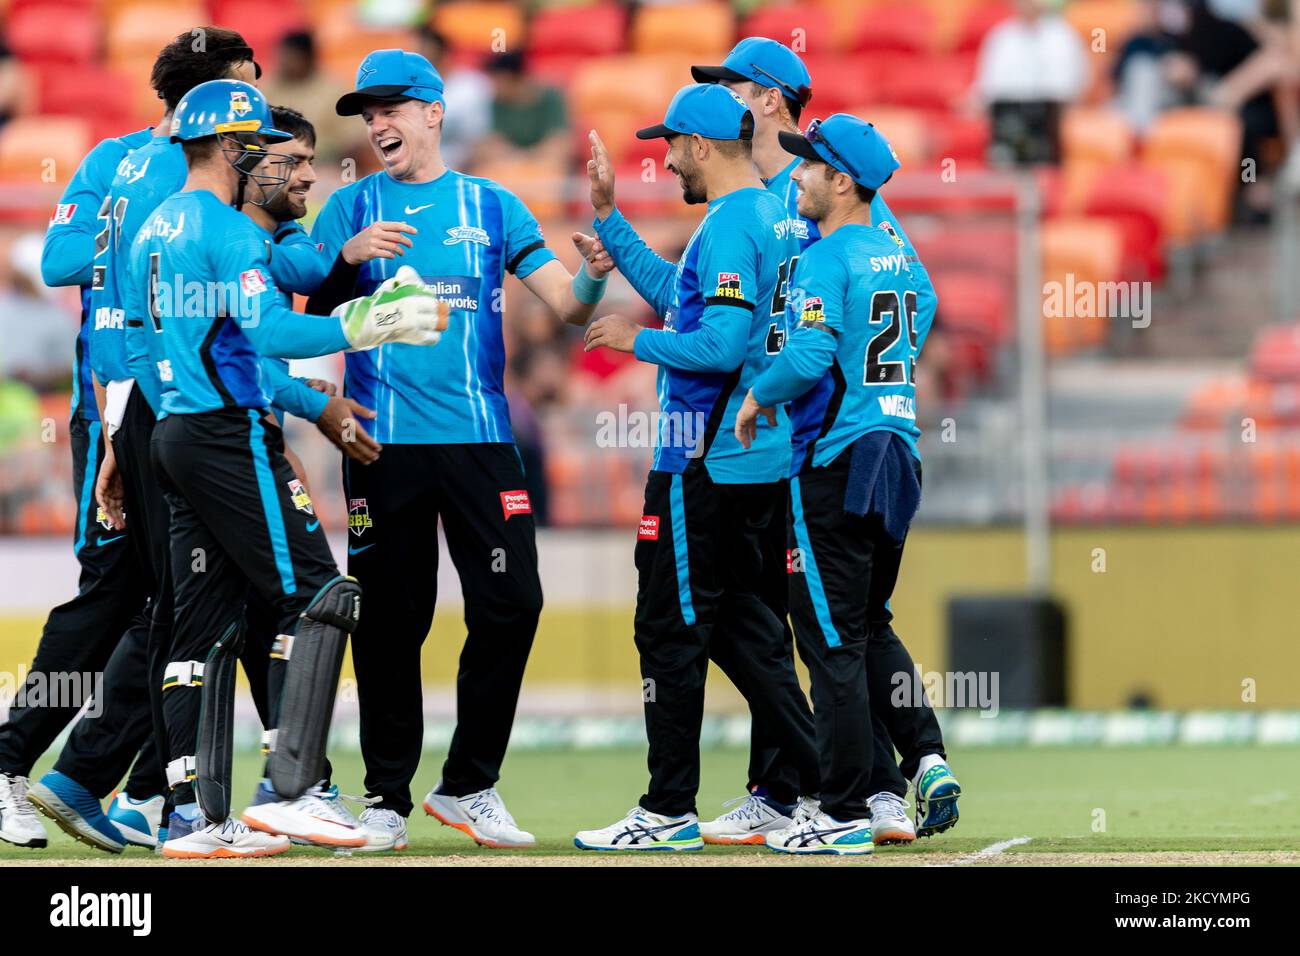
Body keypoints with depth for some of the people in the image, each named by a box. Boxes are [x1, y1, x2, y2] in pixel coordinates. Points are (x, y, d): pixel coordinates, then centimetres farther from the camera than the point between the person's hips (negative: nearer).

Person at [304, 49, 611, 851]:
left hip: (479, 436, 1)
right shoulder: (352, 208, 10)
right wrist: (348, 258, -16)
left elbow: (568, 306, 6)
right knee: (391, 620, 0)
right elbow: (312, 317, 2)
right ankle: (388, 797, 9)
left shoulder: (493, 206, 11)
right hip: (383, 441, -1)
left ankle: (469, 786, 6)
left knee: (512, 604, -6)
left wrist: (595, 274, -16)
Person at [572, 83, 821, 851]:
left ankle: (671, 810, -1)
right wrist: (608, 217, 24)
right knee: (742, 622, 16)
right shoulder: (775, 215, 14)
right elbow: (680, 295, 24)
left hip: (706, 464, -10)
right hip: (763, 460, 10)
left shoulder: (730, 226, -17)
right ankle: (823, 786, 13)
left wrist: (638, 341, -11)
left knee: (672, 628, -3)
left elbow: (721, 344, -26)